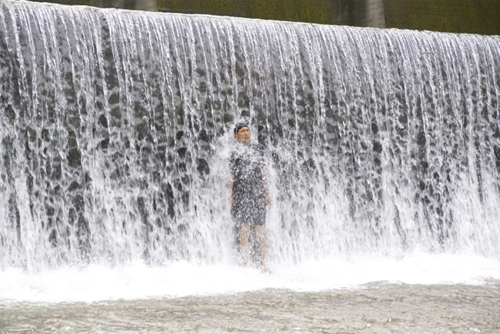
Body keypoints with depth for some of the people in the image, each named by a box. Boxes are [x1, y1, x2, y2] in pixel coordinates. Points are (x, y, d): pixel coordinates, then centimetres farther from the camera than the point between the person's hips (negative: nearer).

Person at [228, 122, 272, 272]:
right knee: (244, 226, -11)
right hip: (241, 192, -3)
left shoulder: (258, 150, 16)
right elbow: (231, 177, 4)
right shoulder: (235, 154, 5)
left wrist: (267, 193, 14)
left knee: (260, 228, 1)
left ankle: (265, 263, 1)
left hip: (258, 192, 3)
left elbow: (263, 173, 18)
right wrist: (230, 196, -4)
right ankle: (248, 262, -10)